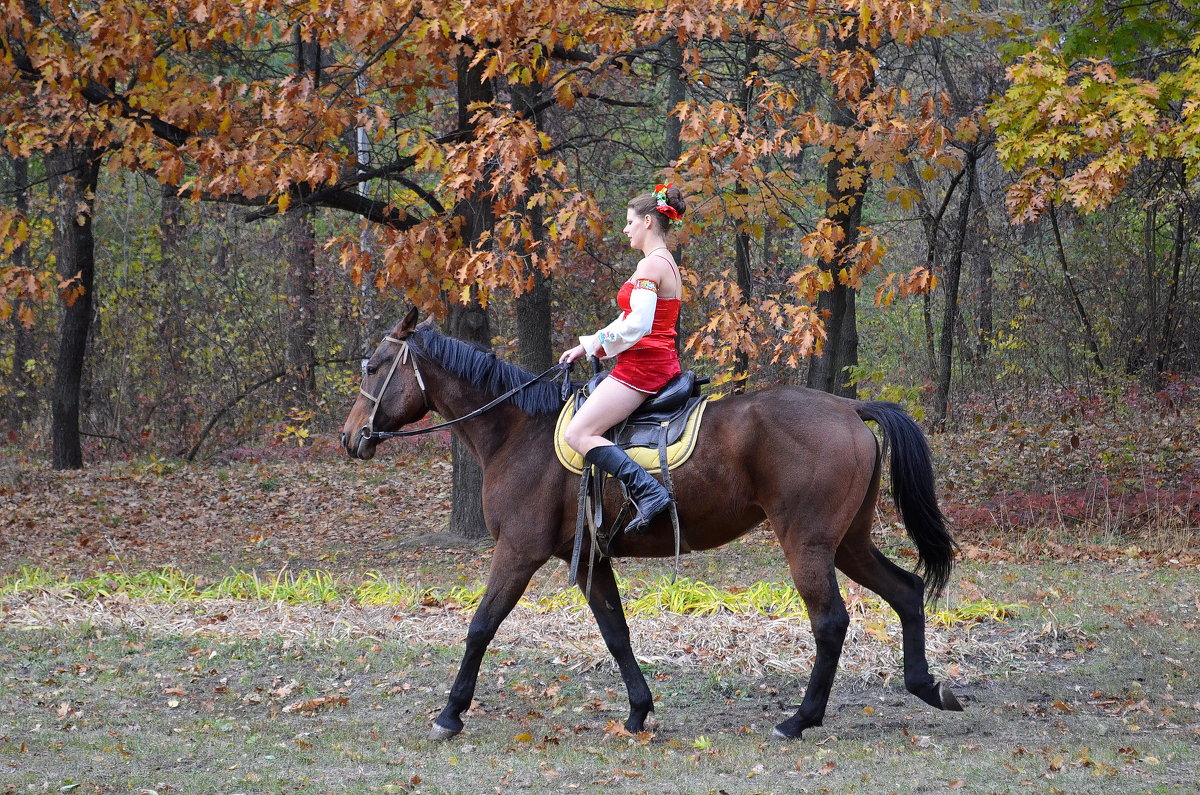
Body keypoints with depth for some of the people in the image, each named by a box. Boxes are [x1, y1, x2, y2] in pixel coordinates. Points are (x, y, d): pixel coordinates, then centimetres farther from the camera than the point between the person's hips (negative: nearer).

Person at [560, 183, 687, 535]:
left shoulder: (651, 265, -14)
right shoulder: (666, 263, 18)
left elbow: (637, 325, -22)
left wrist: (592, 345, -8)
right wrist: (587, 346, 17)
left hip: (642, 364, -11)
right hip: (662, 362, 11)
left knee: (578, 434, -17)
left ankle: (648, 492, -31)